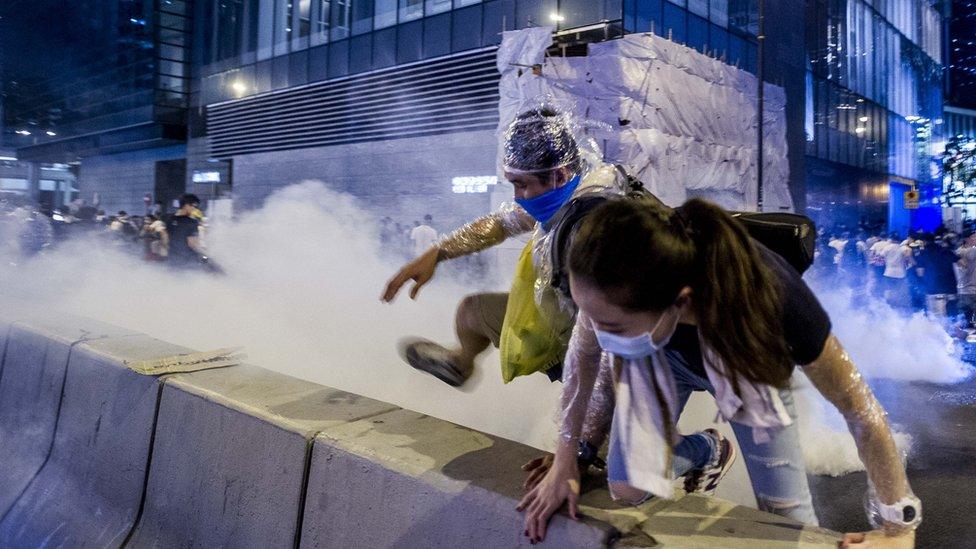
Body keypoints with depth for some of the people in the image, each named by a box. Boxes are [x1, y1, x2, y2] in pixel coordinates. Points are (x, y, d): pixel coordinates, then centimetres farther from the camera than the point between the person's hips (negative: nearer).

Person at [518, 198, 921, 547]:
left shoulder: (770, 296, -44)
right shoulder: (616, 291, -38)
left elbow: (861, 412, -29)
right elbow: (584, 353, -15)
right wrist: (564, 459, -8)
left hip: (751, 369, -1)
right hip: (660, 360, 1)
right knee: (630, 489, -17)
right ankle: (698, 450, 16)